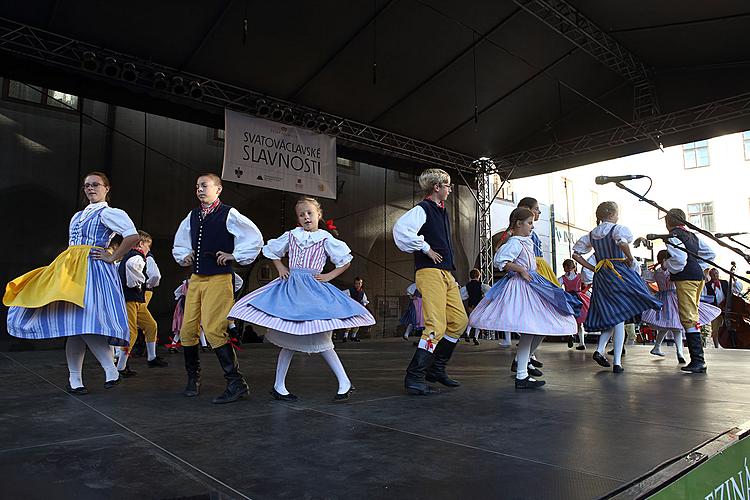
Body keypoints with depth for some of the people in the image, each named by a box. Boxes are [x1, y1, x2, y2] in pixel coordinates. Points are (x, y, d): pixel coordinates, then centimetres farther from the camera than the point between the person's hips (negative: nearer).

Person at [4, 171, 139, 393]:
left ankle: (111, 370, -11)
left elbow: (133, 236, -16)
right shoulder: (78, 216, 23)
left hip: (93, 270, -8)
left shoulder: (108, 213, -2)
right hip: (70, 271, 8)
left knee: (81, 321, -18)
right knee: (73, 323, 4)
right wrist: (65, 265, 16)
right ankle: (74, 379, 10)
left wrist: (113, 258, -13)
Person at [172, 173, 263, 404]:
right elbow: (179, 244, 31)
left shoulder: (228, 214, -4)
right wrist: (184, 256, 13)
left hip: (218, 279, -7)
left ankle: (236, 383, -10)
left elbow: (255, 238, -5)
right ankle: (193, 379, 25)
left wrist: (236, 256, -5)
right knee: (187, 330, 7)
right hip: (195, 279, 7)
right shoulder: (192, 216, 15)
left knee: (213, 329, -16)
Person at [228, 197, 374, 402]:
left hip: (313, 290, -2)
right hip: (290, 288, 3)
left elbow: (346, 261, 6)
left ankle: (345, 382, 1)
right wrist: (280, 268, 11)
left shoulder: (325, 239, 2)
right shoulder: (291, 236, 10)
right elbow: (271, 251, 25)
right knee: (289, 339, 4)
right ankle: (278, 386, 15)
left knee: (320, 338, -8)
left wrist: (329, 276, -2)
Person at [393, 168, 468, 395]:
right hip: (430, 272, -10)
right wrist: (426, 249, -19)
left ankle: (436, 369, 21)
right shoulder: (422, 209, -8)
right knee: (436, 325, -14)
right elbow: (401, 229, -28)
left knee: (459, 320, 11)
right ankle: (415, 378, -7)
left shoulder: (442, 211, 20)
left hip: (446, 274, 10)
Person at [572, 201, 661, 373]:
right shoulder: (618, 228, -6)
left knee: (611, 316, 17)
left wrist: (592, 268, 11)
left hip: (601, 276, 6)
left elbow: (576, 254, 9)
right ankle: (617, 362, -3)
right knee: (620, 318, -2)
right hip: (620, 273, -6)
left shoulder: (591, 234, 11)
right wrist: (630, 258, -13)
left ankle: (600, 349, 0)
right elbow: (622, 242, -29)